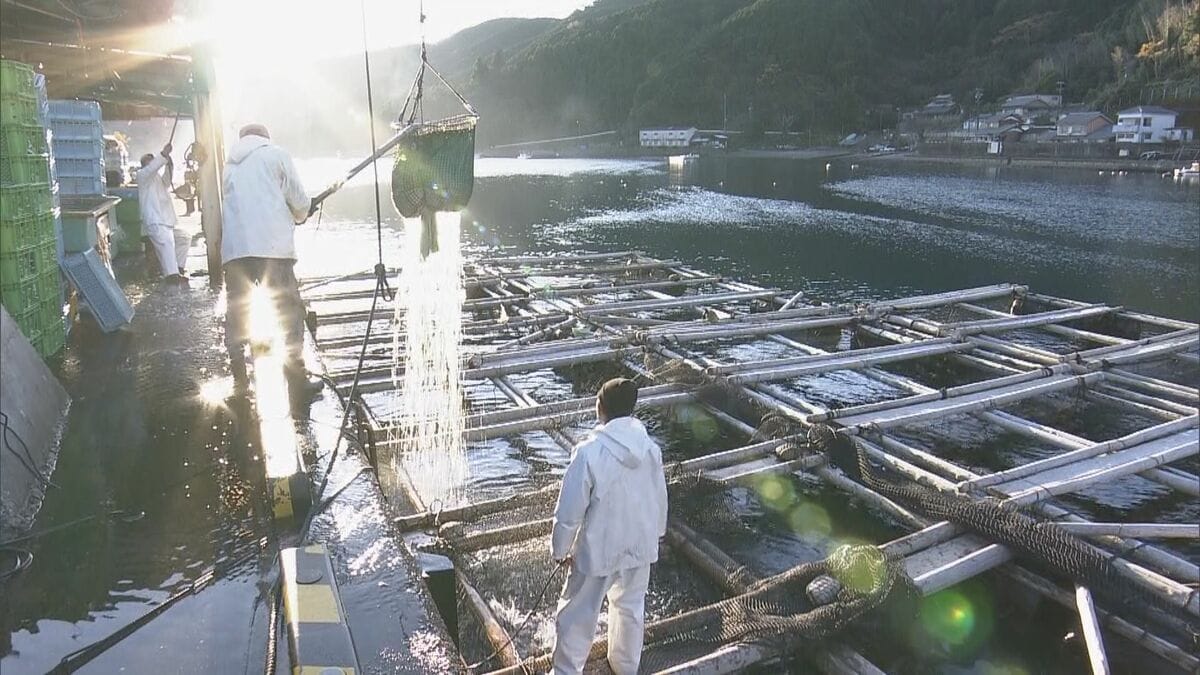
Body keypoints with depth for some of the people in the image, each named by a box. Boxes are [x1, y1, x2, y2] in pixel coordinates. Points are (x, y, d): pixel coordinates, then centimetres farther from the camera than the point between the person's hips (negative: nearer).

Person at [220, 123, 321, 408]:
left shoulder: (230, 165, 23)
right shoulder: (276, 154, 10)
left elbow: (232, 204, 20)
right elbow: (300, 203, 6)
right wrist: (298, 217, 28)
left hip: (233, 249, 4)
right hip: (272, 247, -4)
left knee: (236, 316, 11)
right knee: (289, 315, 1)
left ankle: (239, 384, 15)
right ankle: (298, 385, 2)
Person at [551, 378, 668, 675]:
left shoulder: (589, 452, -26)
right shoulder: (650, 447, -9)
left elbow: (570, 511, -19)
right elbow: (660, 499, 4)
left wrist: (560, 549, -3)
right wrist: (655, 533, 21)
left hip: (598, 550, -5)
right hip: (640, 546, 5)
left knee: (577, 615, 15)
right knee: (631, 608, 26)